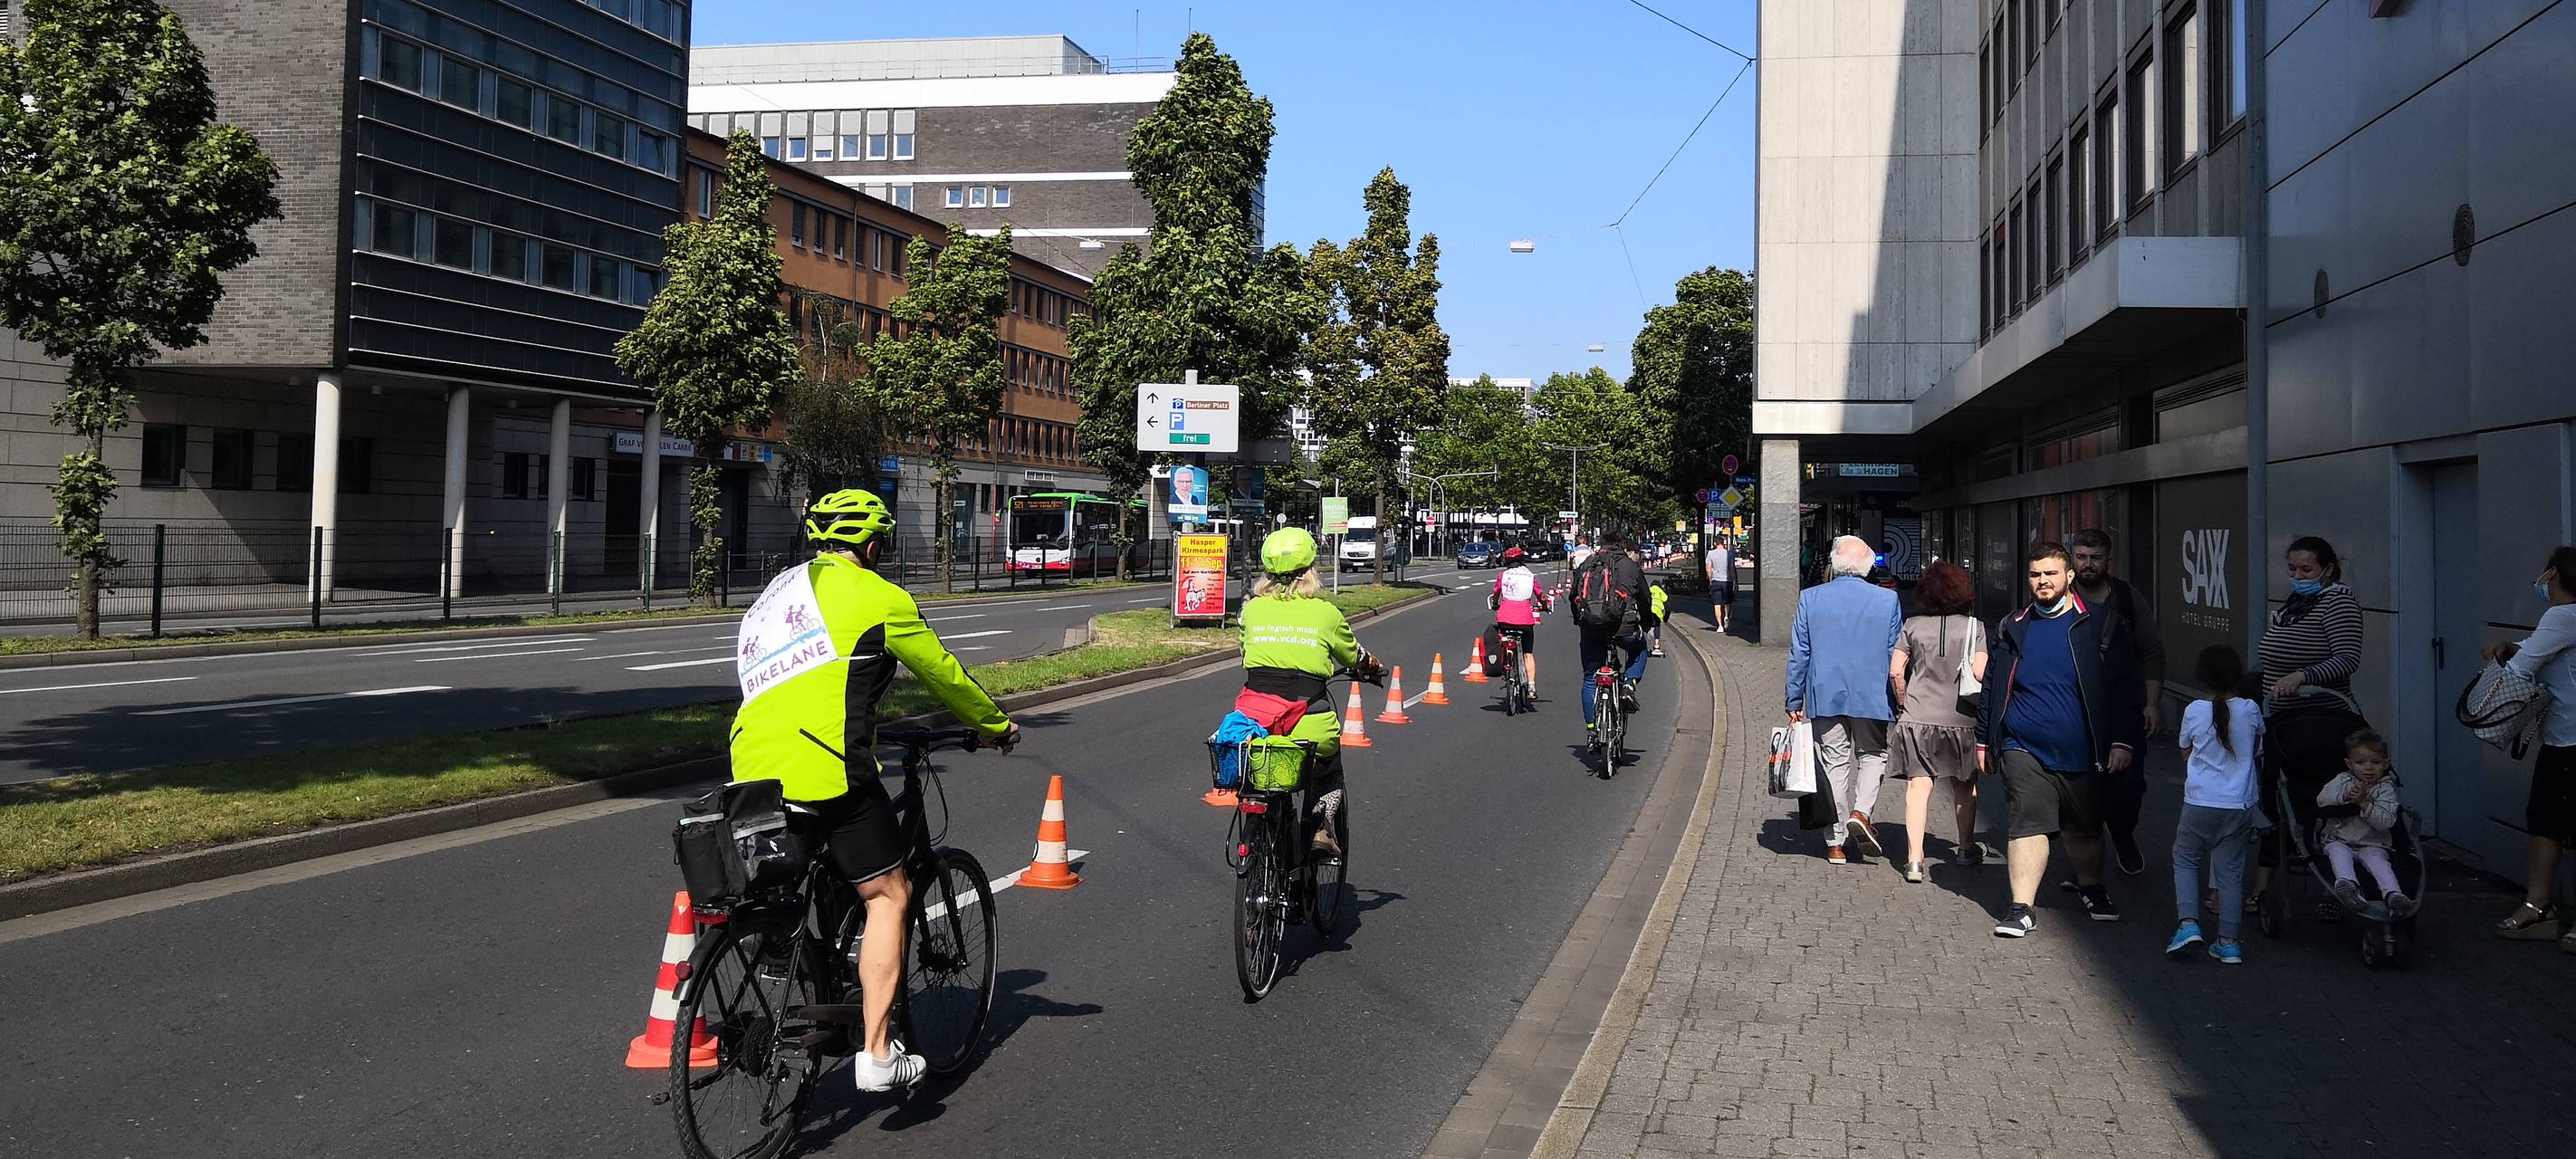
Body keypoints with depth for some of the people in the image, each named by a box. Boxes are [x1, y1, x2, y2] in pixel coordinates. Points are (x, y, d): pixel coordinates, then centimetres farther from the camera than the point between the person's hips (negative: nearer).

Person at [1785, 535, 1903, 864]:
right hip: (1872, 698, -1)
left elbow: (1798, 655, 0)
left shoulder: (1810, 598, -3)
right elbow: (1897, 656, 3)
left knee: (1834, 764, 9)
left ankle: (1835, 843, 11)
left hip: (1826, 698, 1)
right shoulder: (1888, 600, -3)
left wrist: (1794, 701, 7)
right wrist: (1898, 701, 15)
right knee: (1873, 754, 19)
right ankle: (1861, 812, -4)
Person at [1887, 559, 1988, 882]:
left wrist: (1902, 703, 10)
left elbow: (1896, 672, -3)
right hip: (1960, 719, 0)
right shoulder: (1973, 626, -2)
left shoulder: (1912, 625, 1)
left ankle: (1914, 859, -9)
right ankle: (1967, 848, 34)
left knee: (1918, 785, -1)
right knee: (1964, 785, 18)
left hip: (1917, 718, 0)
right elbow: (1980, 673, -11)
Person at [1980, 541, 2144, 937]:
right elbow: (1992, 688, 15)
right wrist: (1984, 740, 14)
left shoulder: (2100, 626, 2)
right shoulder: (2014, 628, 9)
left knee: (2085, 828, 15)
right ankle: (2022, 908, -8)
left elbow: (2124, 688, 1)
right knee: (2027, 825, -10)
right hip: (2024, 749, 1)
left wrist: (2123, 741, -6)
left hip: (2083, 752, 0)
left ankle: (2091, 888, 39)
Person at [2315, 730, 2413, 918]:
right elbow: (2322, 799, -7)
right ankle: (2347, 884, -57)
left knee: (2377, 860, -30)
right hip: (2338, 840, 0)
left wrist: (2363, 802, -21)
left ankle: (2393, 895, -49)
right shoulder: (2343, 780, 7)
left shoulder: (2386, 789, 1)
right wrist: (2345, 796, -21)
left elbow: (2385, 821, -13)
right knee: (2339, 853, -31)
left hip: (2372, 844, 0)